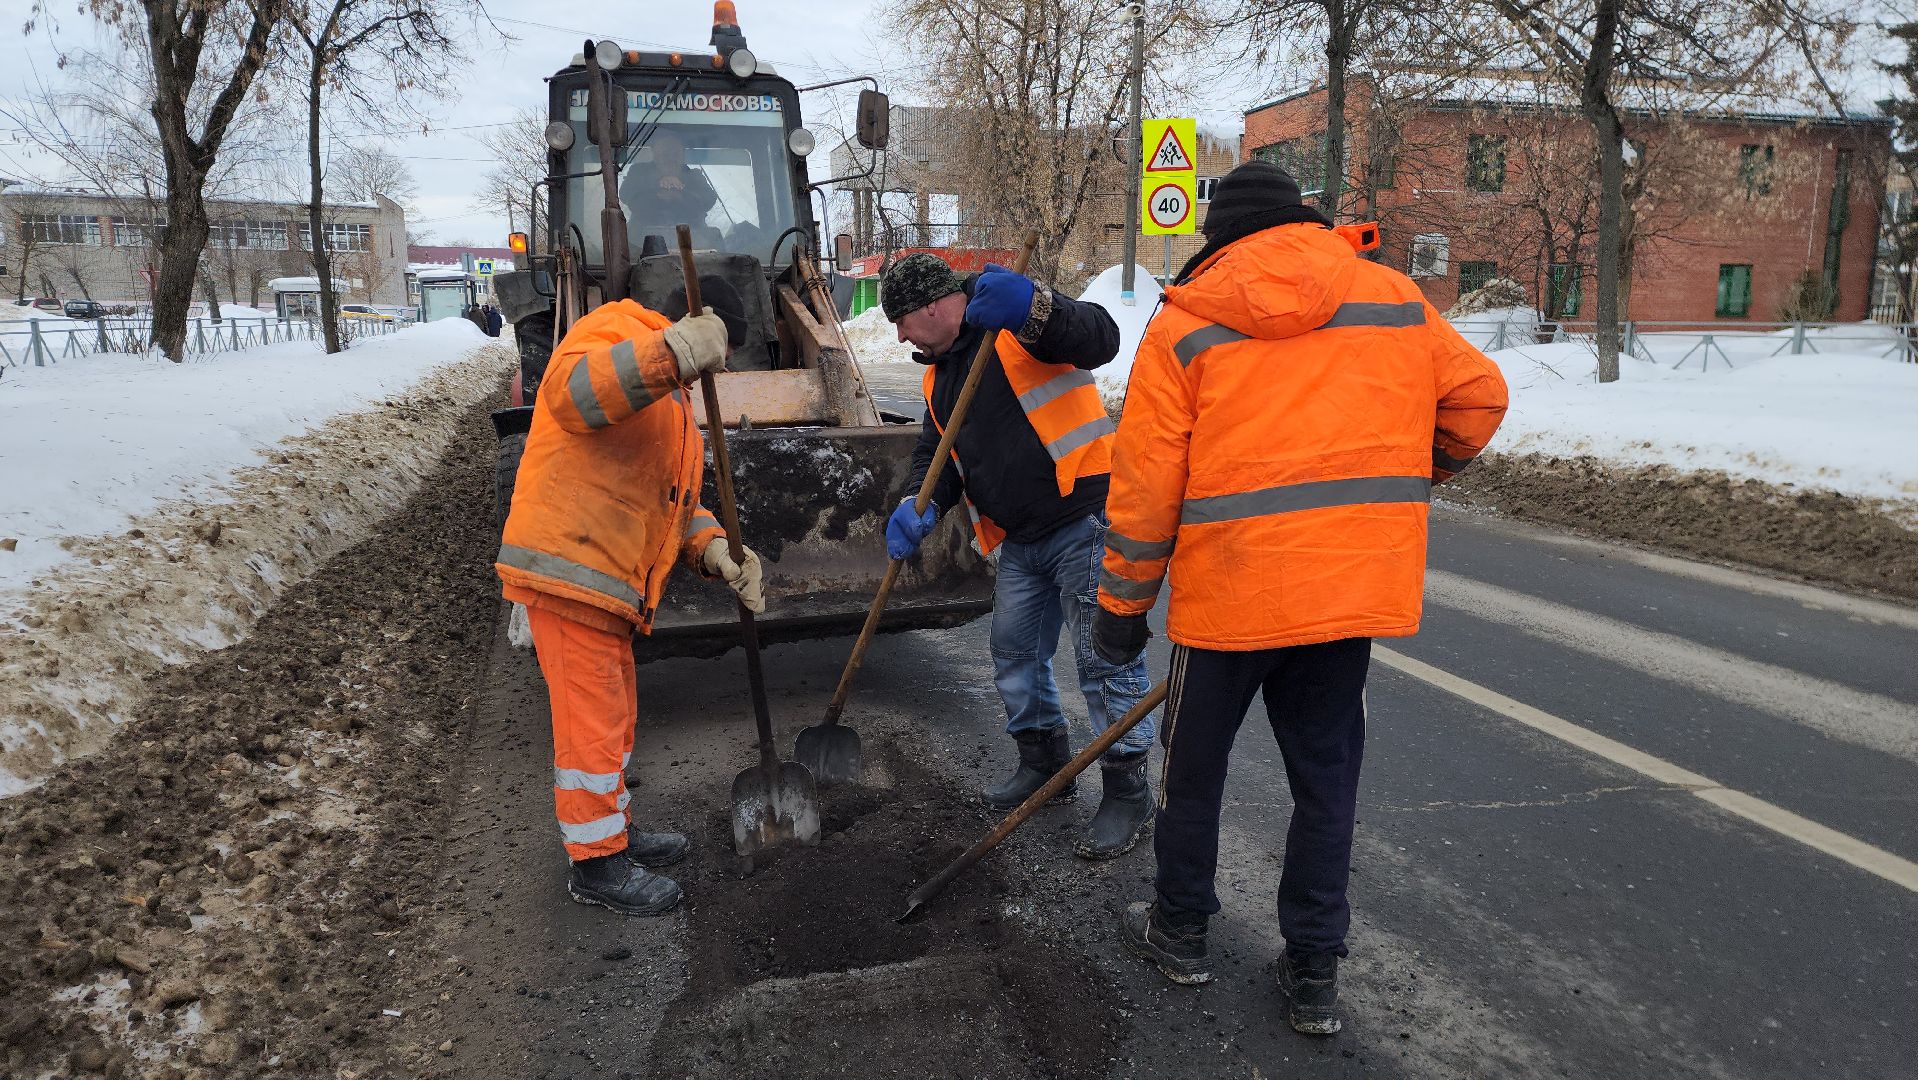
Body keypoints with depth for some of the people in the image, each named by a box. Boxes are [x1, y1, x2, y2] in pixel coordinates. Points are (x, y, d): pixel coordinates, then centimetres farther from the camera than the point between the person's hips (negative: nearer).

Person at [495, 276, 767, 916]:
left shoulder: (673, 402, 24)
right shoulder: (613, 330, -7)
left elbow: (676, 501, 21)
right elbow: (571, 392, -31)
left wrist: (711, 547, 0)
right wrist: (671, 351, -44)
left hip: (607, 577, 10)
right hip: (568, 565, -10)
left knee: (615, 714, 20)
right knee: (592, 719, -2)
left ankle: (612, 830, 36)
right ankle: (596, 863, 11)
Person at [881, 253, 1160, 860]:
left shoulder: (1017, 324, -10)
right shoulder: (939, 375, 17)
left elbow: (1099, 340, -26)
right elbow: (935, 455, 17)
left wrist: (1034, 311, -45)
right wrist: (920, 506, -5)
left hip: (1084, 522, -9)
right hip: (1021, 539, 9)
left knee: (1106, 658, -5)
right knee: (1014, 654, 16)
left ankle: (1128, 793, 8)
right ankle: (1044, 764, 35)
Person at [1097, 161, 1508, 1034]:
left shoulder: (1184, 323, -2)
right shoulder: (1395, 299, 7)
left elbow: (1146, 483, -5)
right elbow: (1478, 396, 14)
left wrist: (1121, 606, 4)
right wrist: (1406, 481, 29)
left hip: (1228, 588, -3)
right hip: (1355, 589, 3)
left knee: (1194, 764, 17)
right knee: (1327, 777, 15)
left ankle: (1179, 931, 33)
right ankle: (1314, 974, 23)